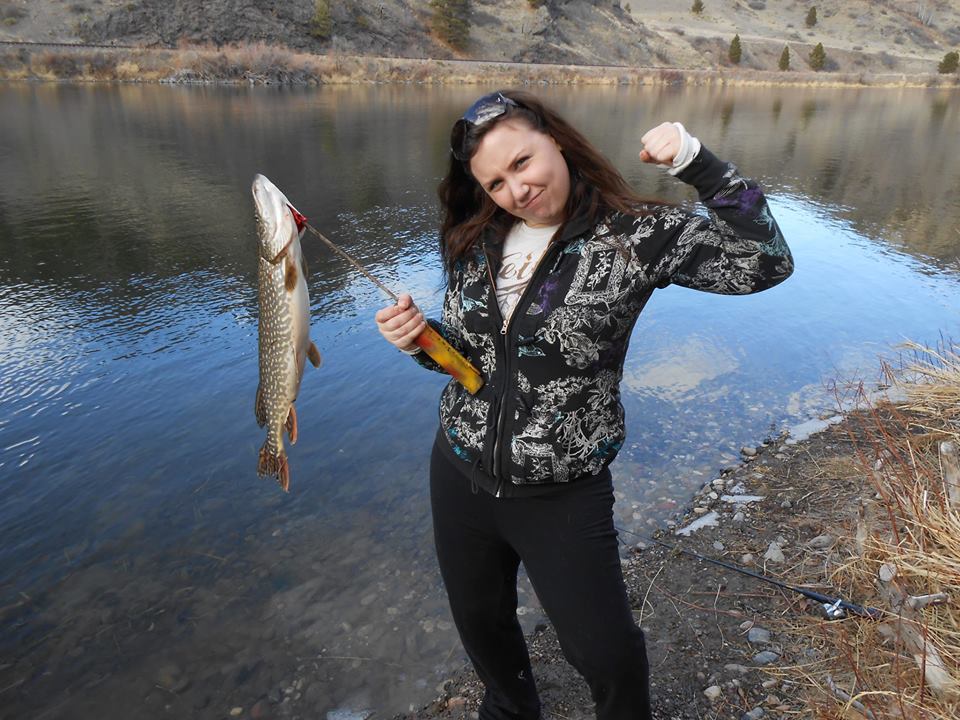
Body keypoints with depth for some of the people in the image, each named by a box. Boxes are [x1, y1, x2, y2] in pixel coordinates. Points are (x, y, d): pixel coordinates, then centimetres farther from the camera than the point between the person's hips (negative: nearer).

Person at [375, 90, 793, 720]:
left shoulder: (633, 235, -14)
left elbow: (766, 261, -18)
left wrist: (697, 163, -25)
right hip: (459, 478, 5)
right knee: (480, 624, 25)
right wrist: (419, 341, -11)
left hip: (563, 496, -4)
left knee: (608, 656, 9)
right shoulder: (475, 243, -1)